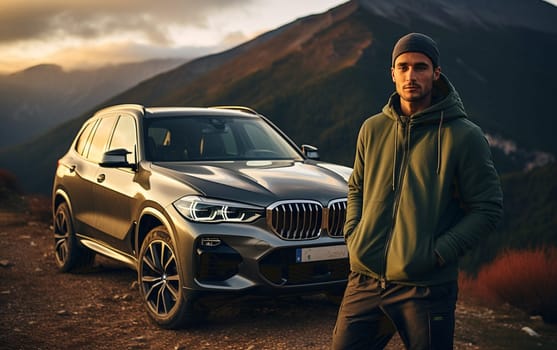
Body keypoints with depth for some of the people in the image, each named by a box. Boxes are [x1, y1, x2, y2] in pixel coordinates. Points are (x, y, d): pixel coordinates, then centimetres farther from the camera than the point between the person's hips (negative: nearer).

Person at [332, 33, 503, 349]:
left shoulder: (464, 136, -5)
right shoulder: (372, 129, 8)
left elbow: (488, 208, -5)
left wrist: (439, 252, -14)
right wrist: (353, 236, 5)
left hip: (426, 289, -4)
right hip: (364, 281, 4)